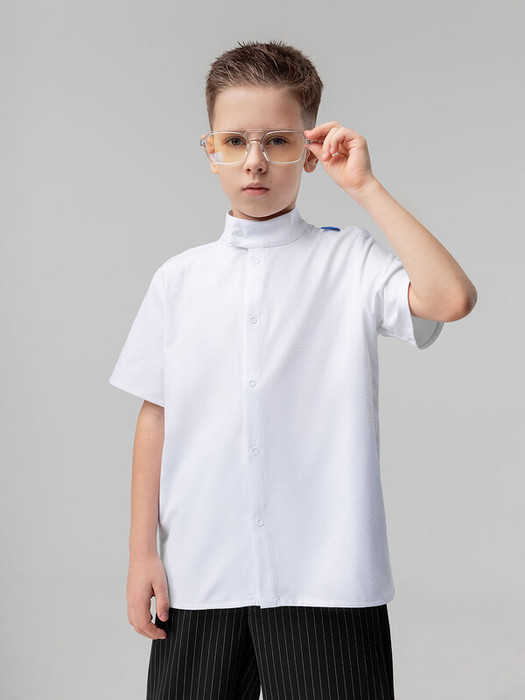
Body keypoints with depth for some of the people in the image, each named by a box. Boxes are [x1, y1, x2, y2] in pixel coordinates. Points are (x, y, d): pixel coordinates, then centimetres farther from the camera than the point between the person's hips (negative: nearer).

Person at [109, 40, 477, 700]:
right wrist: (142, 550, 6)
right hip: (198, 576, 3)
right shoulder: (178, 279, 7)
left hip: (326, 577, -2)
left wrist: (365, 187, -13)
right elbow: (156, 417, 8)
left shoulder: (351, 261, -1)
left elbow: (451, 297, -20)